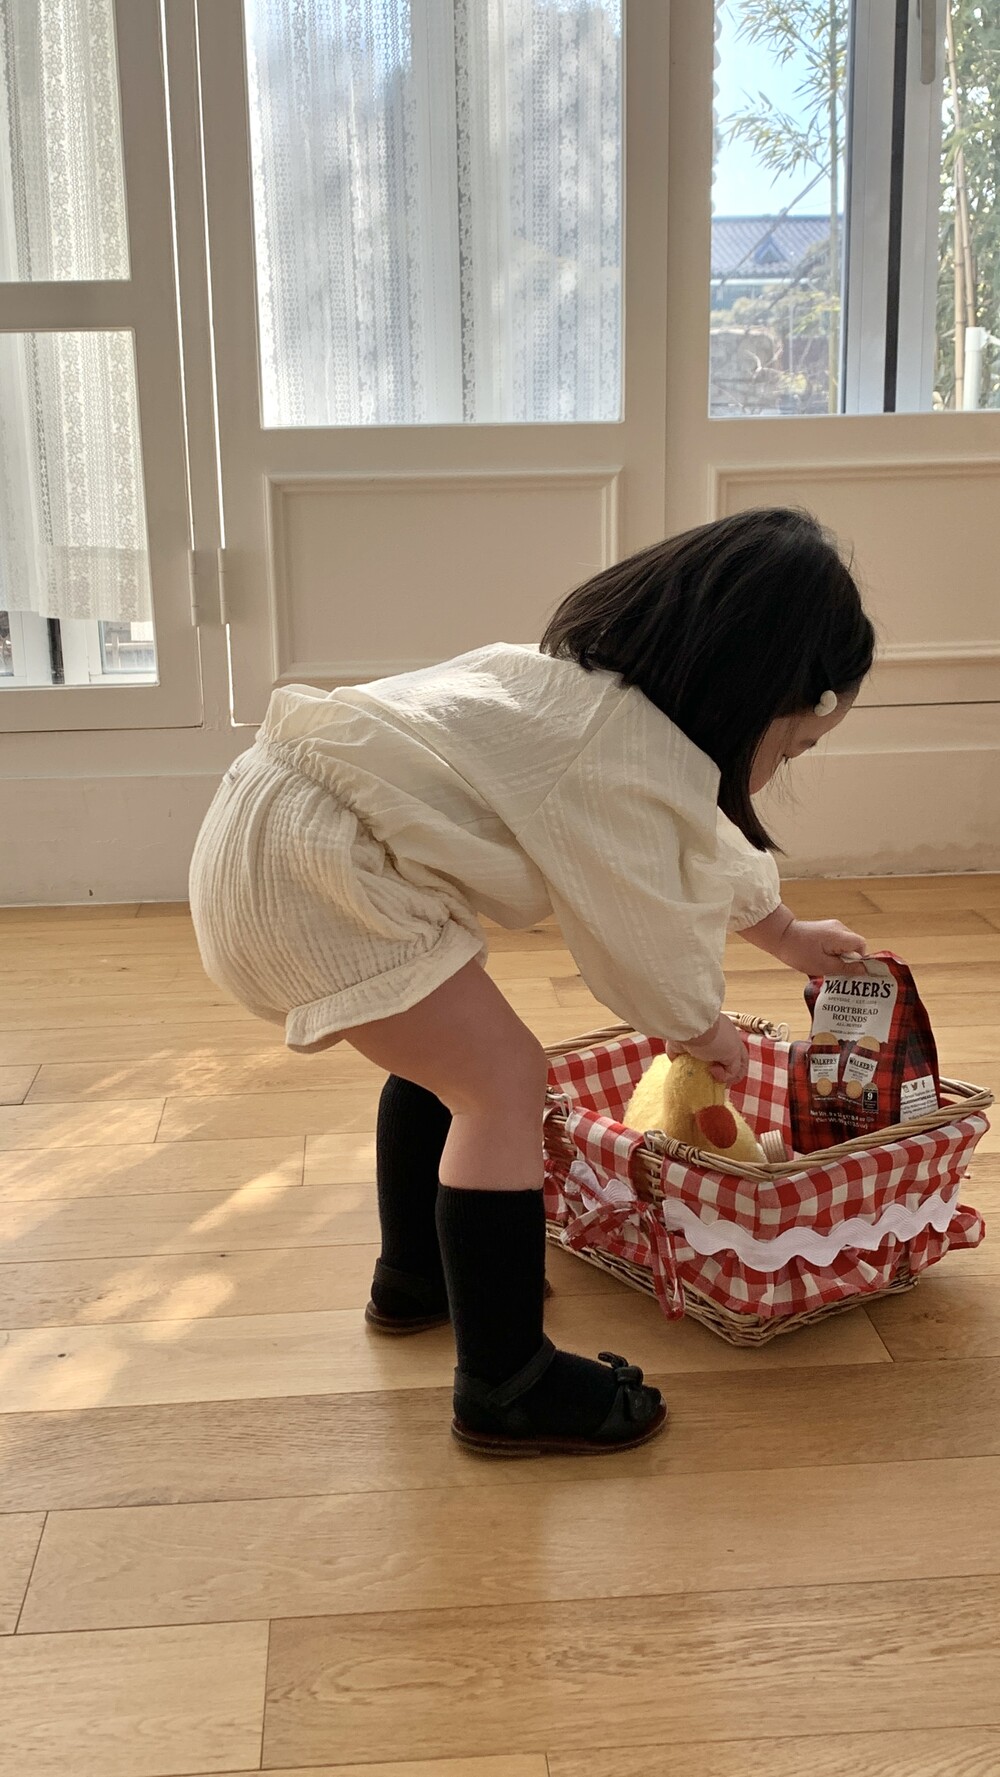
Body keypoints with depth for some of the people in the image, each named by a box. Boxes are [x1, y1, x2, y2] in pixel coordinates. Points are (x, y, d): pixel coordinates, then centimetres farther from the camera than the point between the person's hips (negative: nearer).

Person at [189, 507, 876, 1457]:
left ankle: (415, 1275, 40)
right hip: (306, 865, -11)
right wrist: (709, 1032, 15)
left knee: (441, 1053, 24)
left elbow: (706, 844, 29)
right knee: (504, 1079, -8)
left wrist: (787, 932, 43)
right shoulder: (626, 768, -20)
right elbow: (650, 944, -6)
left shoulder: (603, 686, 12)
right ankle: (503, 1383, 1)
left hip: (275, 822, 11)